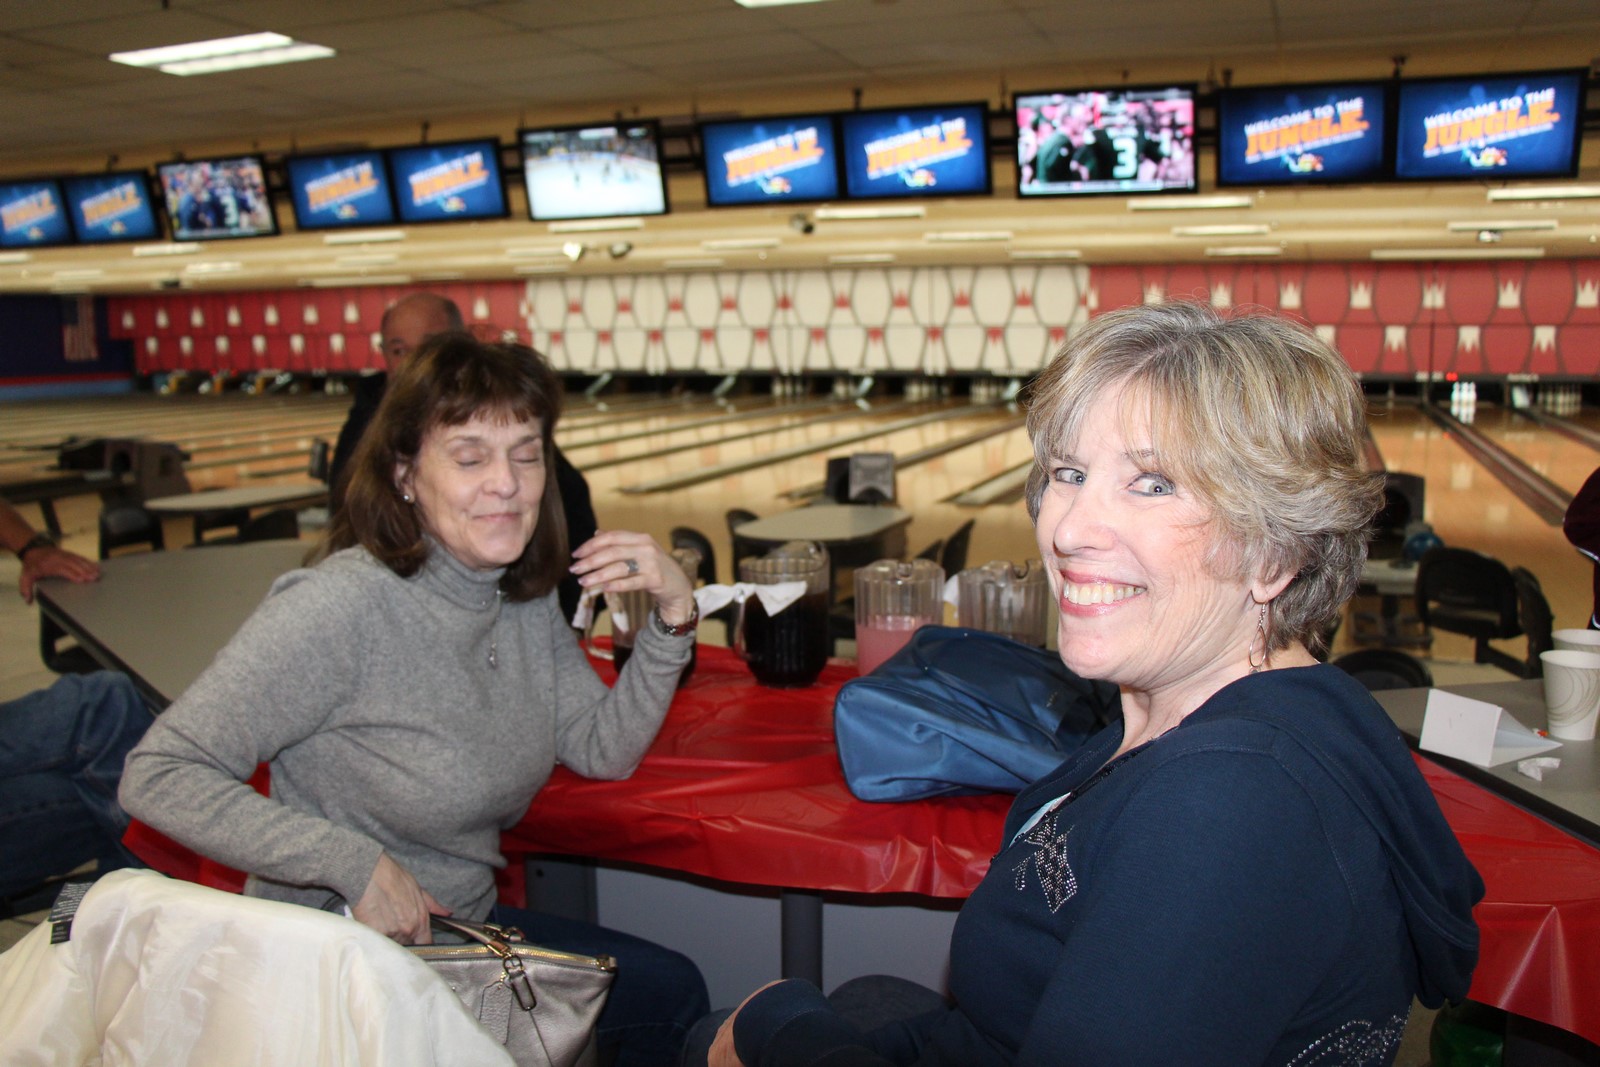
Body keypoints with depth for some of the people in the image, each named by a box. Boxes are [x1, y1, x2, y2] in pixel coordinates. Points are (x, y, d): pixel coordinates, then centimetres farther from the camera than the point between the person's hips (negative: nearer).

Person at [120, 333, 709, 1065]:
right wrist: (353, 862, -29)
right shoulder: (344, 607, -25)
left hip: (463, 927, 7)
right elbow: (157, 777, -23)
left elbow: (604, 752, 2)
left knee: (671, 990, 11)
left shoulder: (525, 596, -2)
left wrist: (673, 614, -11)